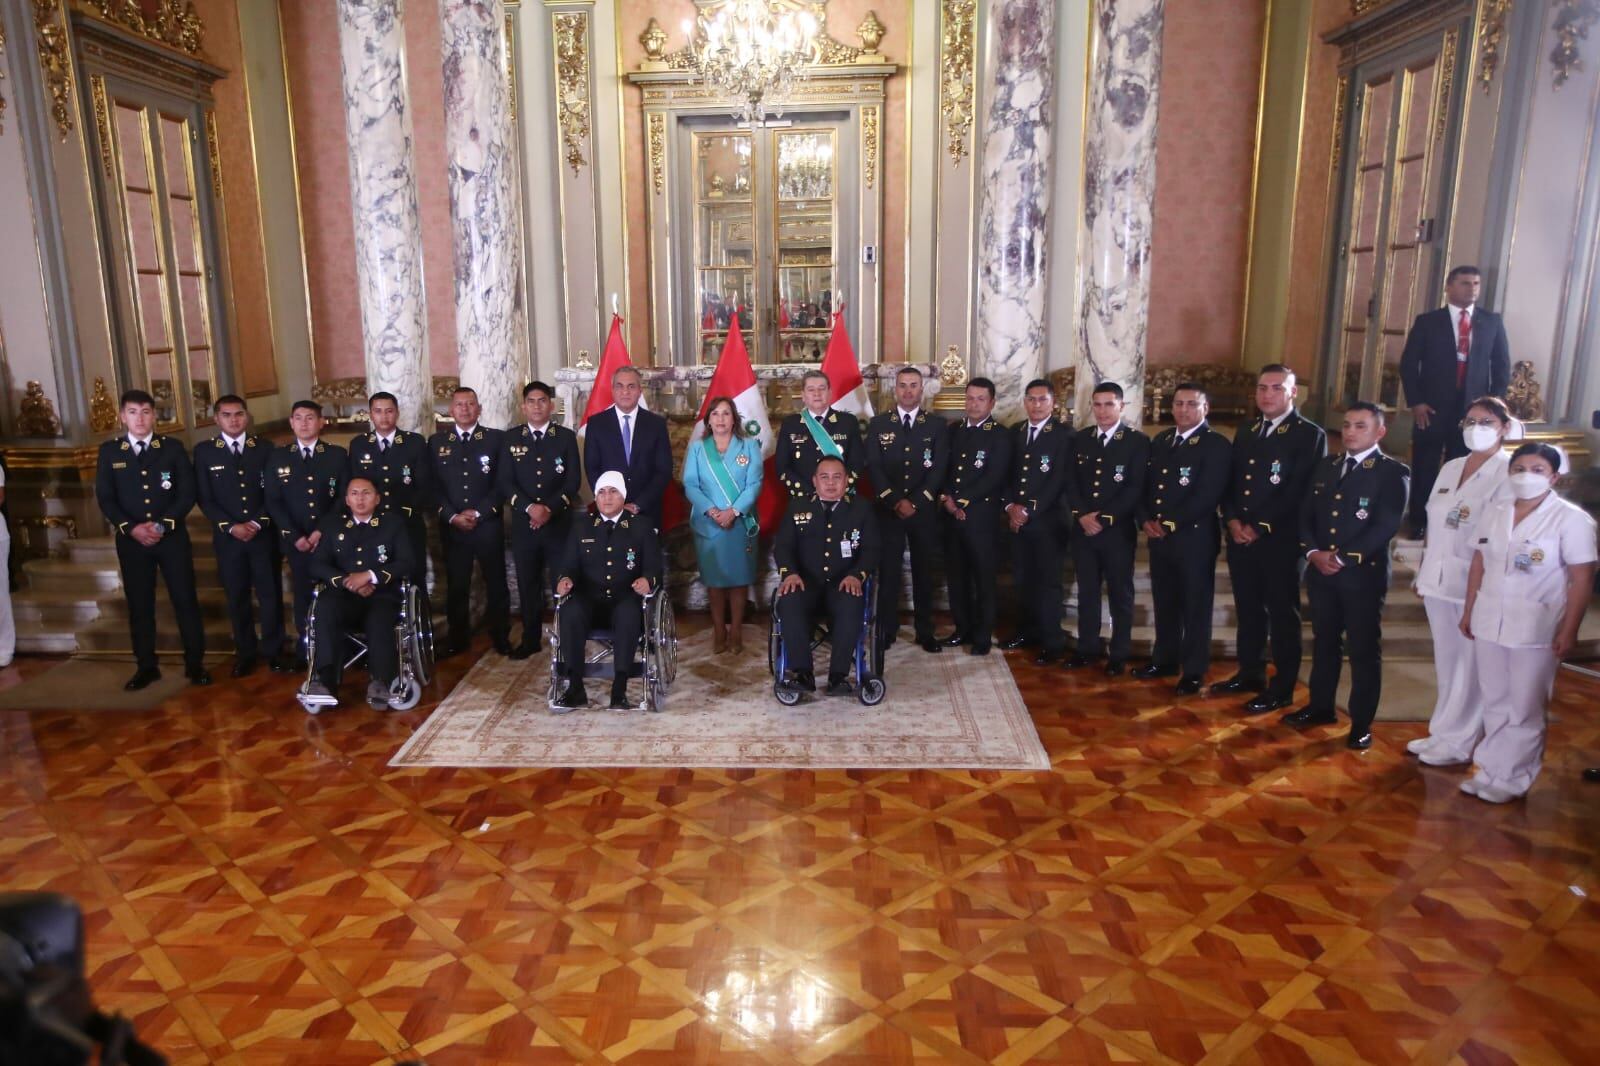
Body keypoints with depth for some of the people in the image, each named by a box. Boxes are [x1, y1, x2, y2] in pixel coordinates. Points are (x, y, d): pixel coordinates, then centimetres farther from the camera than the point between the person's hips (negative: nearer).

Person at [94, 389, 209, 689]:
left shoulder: (173, 447, 3)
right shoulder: (109, 451, 6)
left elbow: (187, 492, -2)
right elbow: (105, 498, 2)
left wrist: (163, 525, -13)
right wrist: (131, 528, -12)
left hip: (172, 537, -1)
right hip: (131, 539, 1)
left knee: (185, 600, 0)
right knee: (139, 604, 7)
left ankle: (195, 663, 9)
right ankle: (146, 666, 18)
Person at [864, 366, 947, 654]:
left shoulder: (937, 425, 6)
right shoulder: (878, 423, 6)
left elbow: (939, 469, -2)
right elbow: (873, 467, -1)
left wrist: (915, 502, -13)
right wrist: (895, 501, -12)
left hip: (924, 510, 0)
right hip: (888, 509, 0)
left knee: (924, 572, 6)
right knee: (888, 572, 1)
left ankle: (925, 632, 14)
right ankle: (886, 631, 10)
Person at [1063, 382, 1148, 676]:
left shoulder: (1138, 441, -3)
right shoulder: (1081, 440, 11)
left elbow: (1136, 488, -10)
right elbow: (1072, 483, 7)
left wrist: (1104, 518, -15)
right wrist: (1082, 515, -10)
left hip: (1118, 530, -4)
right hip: (1083, 528, 4)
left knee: (1120, 594, 5)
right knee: (1087, 591, 10)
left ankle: (1119, 655, 14)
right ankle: (1087, 649, 20)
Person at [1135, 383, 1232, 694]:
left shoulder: (1217, 445, -8)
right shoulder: (1160, 441, 12)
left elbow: (1209, 495, -17)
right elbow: (1145, 486, 12)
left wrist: (1171, 523, -16)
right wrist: (1146, 520, -5)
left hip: (1195, 537, -6)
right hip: (1159, 536, 6)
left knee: (1196, 606, 5)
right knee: (1164, 603, 15)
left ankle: (1193, 671, 14)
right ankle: (1164, 660, 28)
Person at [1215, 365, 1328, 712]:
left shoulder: (1310, 435, -5)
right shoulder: (1245, 434, 15)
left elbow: (1301, 493, -13)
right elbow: (1229, 483, 13)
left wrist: (1260, 527, -15)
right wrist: (1233, 520, -4)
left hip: (1282, 541, -6)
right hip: (1241, 537, 6)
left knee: (1282, 615, 3)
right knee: (1248, 611, 14)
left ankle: (1282, 688, 11)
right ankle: (1250, 674, 27)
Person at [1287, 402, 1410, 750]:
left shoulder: (1393, 472, -6)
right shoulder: (1326, 466, 12)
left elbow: (1386, 526, -15)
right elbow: (1306, 514, 9)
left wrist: (1343, 558, -17)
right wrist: (1313, 552, -7)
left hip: (1364, 574, -5)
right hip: (1321, 571, 5)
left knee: (1364, 650, 4)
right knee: (1324, 642, 16)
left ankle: (1361, 723, 14)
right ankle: (1321, 707, 30)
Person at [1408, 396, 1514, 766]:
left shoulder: (1510, 472, -9)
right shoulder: (1451, 468, 11)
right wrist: (1422, 573, 12)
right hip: (1438, 579, 6)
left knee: (1470, 666, 4)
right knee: (1446, 662, 15)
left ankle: (1458, 742, 15)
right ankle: (1442, 732, 26)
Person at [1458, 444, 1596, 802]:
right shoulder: (1494, 514, 7)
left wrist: (1569, 630, -13)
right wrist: (1468, 611, 11)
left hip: (1535, 630, -5)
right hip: (1488, 624, 5)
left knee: (1524, 710, 6)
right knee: (1495, 704, 14)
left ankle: (1512, 779, 15)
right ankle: (1491, 769, 24)